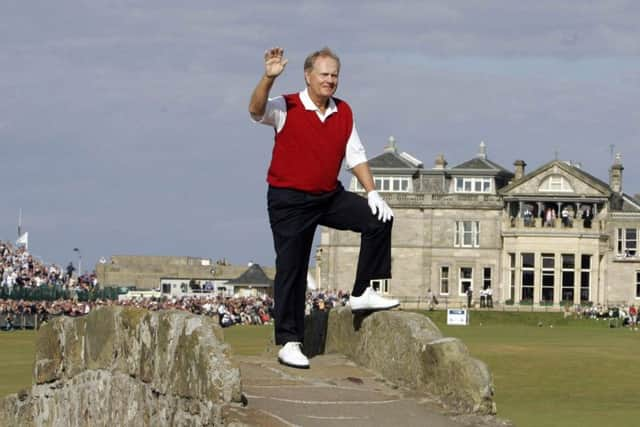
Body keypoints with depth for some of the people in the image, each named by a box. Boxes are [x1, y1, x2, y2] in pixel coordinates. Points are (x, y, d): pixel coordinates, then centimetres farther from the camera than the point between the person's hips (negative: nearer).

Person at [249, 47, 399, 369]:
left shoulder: (344, 112, 6)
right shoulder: (286, 108, -10)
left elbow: (355, 155, 10)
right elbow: (256, 110, -29)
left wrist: (372, 193, -1)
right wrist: (268, 77, -46)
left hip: (331, 197, 5)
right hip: (289, 200, -5)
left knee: (378, 220, -7)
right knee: (291, 271, -3)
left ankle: (362, 294, 3)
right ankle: (288, 343, 3)